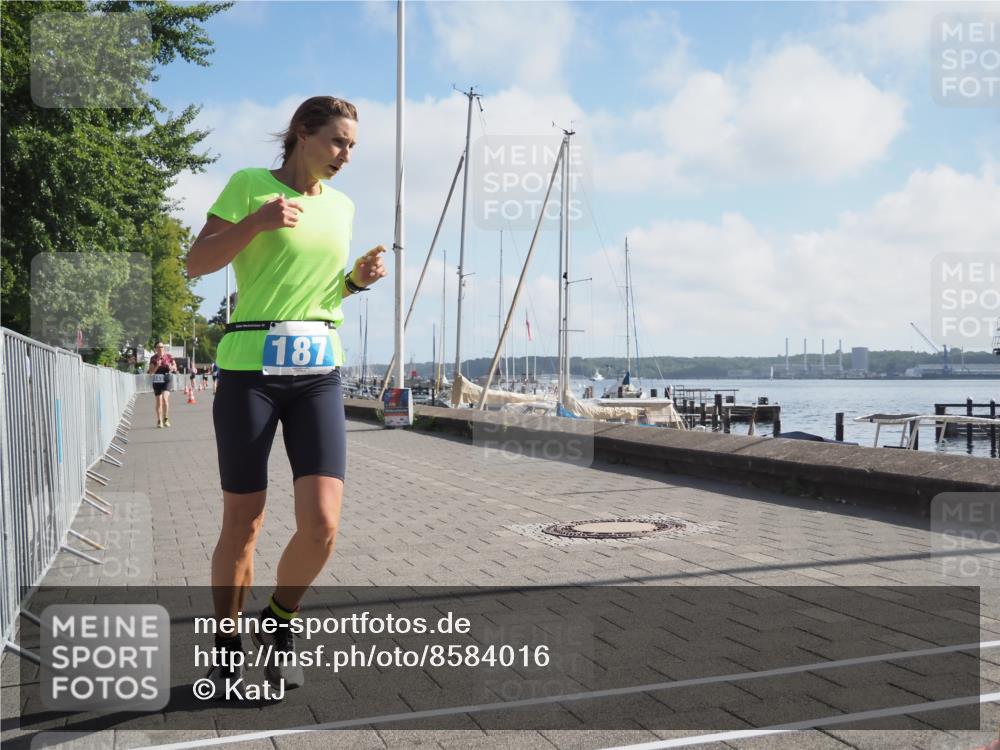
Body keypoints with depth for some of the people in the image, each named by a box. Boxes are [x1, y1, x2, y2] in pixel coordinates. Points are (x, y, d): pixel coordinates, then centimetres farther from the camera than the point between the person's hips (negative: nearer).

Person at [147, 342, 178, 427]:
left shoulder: (168, 356, -1)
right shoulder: (153, 358, -1)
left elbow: (174, 365, 12)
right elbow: (151, 372, -5)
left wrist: (172, 367, -10)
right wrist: (157, 366, -21)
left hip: (166, 380, -1)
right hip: (157, 381, 1)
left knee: (165, 398, -20)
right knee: (158, 402, 6)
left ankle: (166, 419, -4)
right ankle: (159, 421, 19)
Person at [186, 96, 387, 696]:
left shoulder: (342, 206, 15)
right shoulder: (249, 185, 0)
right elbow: (196, 264, -3)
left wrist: (359, 278, 5)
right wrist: (257, 221, -15)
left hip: (320, 371, 4)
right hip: (249, 367, -4)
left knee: (322, 524, -9)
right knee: (242, 525, 3)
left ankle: (279, 623, 19)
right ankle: (227, 643, 27)